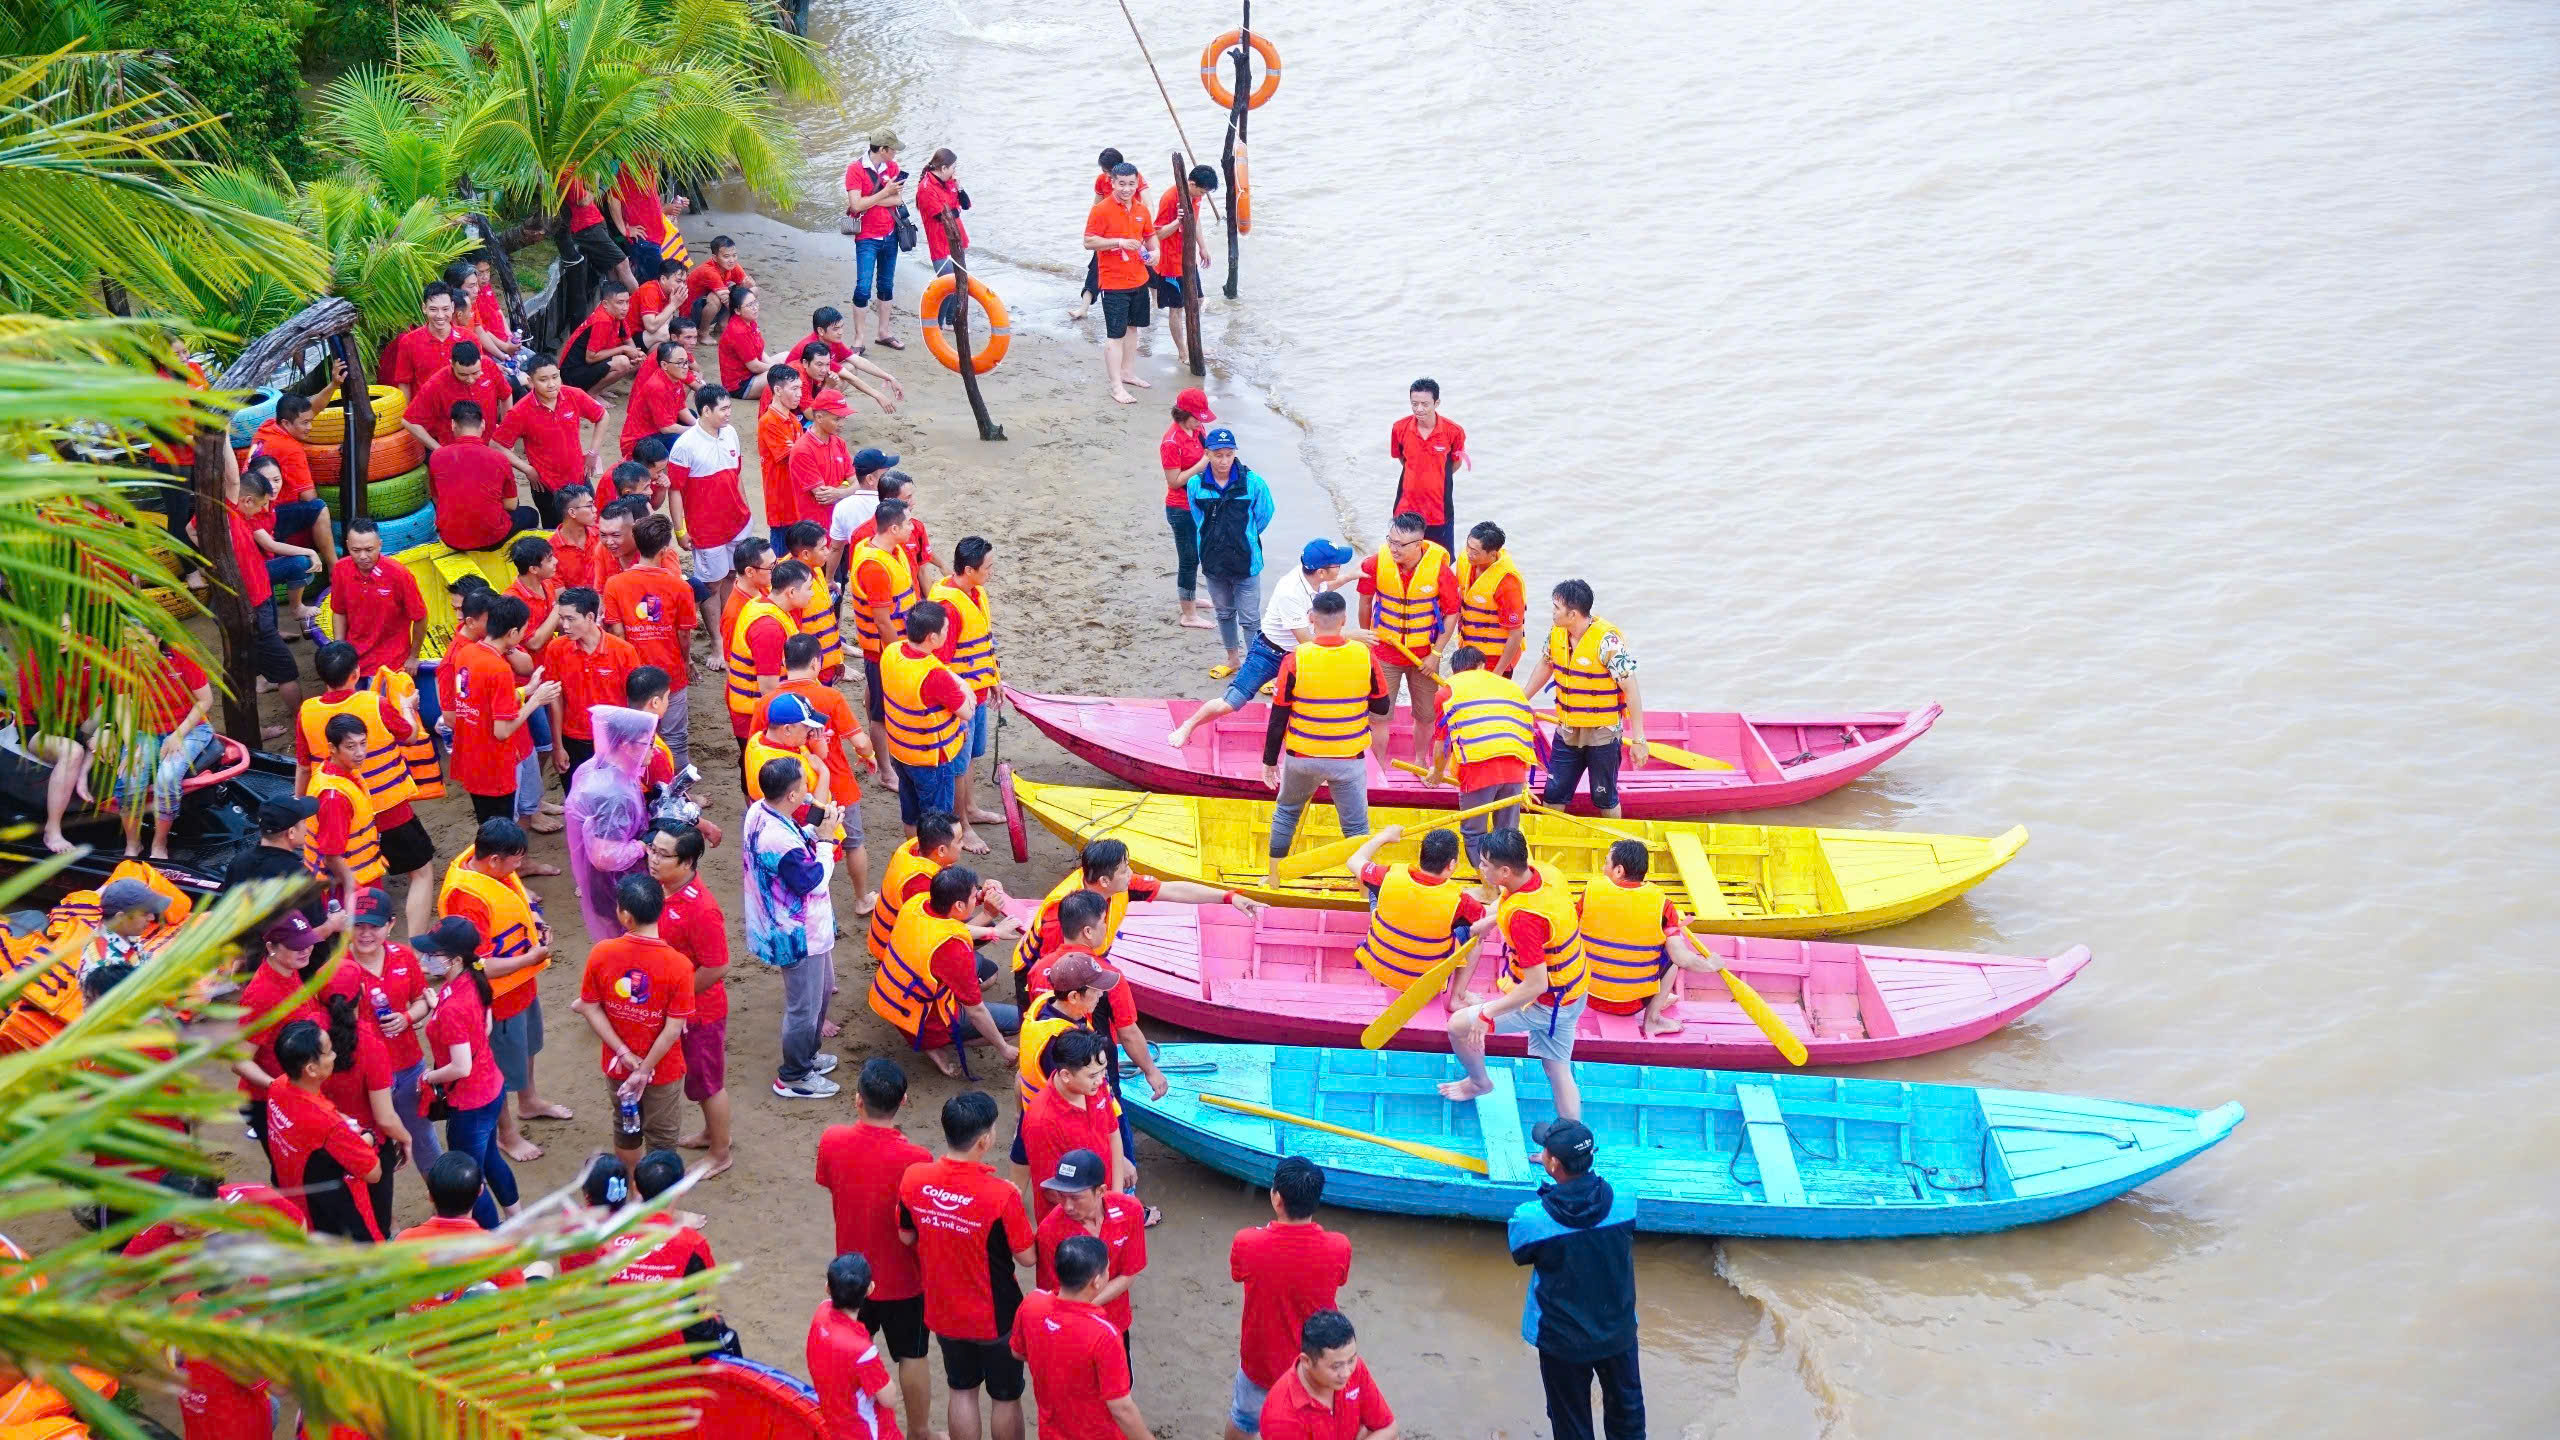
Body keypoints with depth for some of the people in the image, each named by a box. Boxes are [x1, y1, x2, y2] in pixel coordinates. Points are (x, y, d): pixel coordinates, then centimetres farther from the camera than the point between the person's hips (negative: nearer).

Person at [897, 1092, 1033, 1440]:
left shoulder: (914, 1179, -17)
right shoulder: (1001, 1196, -30)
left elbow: (906, 1237, 0)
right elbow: (1027, 1257, -17)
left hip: (944, 1311, 4)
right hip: (996, 1316, -4)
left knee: (962, 1391, 23)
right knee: (1006, 1398, 17)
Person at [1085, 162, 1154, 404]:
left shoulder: (1141, 209, 6)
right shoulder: (1101, 209, -13)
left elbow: (1150, 235, 21)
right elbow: (1089, 242, -15)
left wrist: (1153, 251, -1)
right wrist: (1119, 241, -26)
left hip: (1138, 280, 7)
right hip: (1114, 283, -7)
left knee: (1132, 328, 18)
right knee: (1115, 334, -5)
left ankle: (1126, 373, 33)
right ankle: (1116, 387, -3)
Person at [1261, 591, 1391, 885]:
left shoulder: (1295, 660, -14)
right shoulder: (1365, 656, -12)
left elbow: (1278, 717, -8)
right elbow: (1382, 707, 2)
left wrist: (1269, 761, 4)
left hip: (1302, 758, 0)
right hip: (1349, 759, 0)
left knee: (1286, 812, 23)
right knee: (1356, 825, 9)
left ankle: (1273, 878, 29)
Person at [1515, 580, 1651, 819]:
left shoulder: (1608, 641, -23)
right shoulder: (1556, 632, -4)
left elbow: (1631, 690, -20)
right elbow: (1545, 665, 17)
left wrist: (1638, 739, -21)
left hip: (1603, 735, -5)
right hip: (1567, 733, 5)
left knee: (1604, 798, 10)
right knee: (1554, 794, 10)